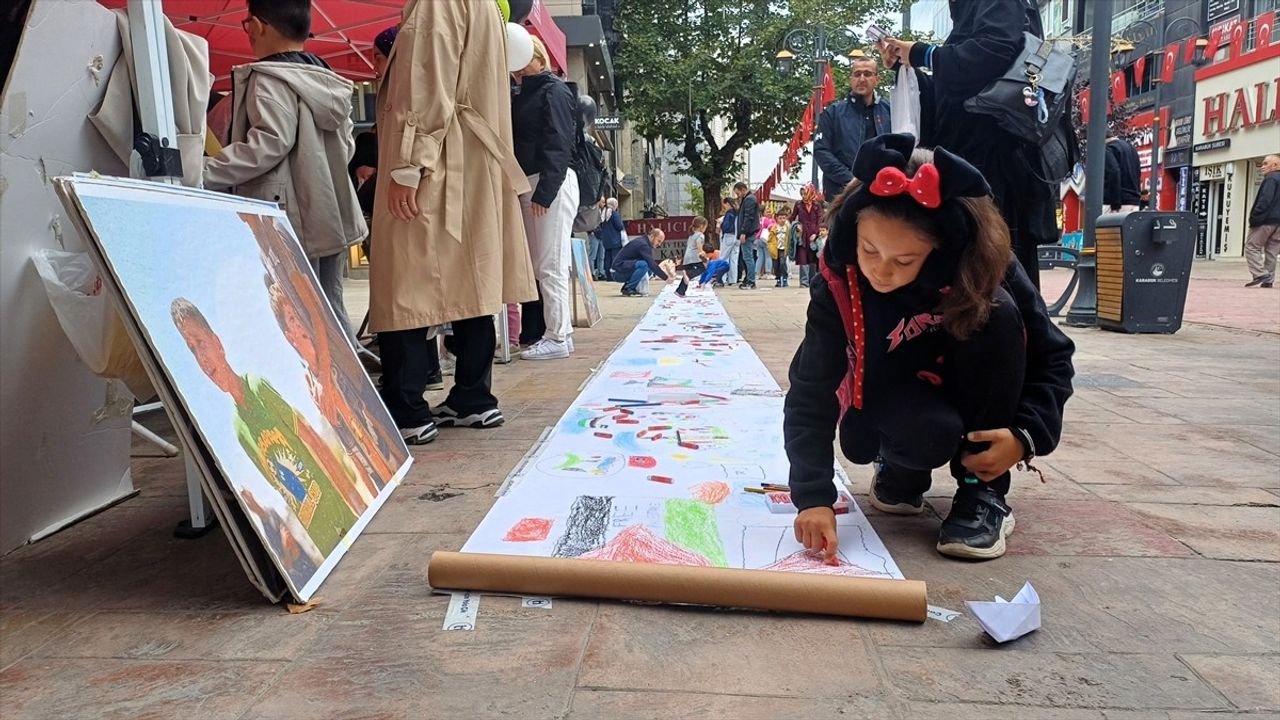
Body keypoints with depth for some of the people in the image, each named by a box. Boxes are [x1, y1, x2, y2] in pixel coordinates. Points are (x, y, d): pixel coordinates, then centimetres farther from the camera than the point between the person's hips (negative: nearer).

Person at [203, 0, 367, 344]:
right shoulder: (327, 79, 15)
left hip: (293, 222, -8)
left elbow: (270, 143, -22)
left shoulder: (269, 78, -10)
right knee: (329, 311, 13)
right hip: (329, 217, 9)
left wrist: (203, 174, -20)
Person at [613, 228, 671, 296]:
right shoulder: (642, 244, -18)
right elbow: (652, 264, -27)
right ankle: (628, 289, -16)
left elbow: (651, 264, 16)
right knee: (643, 265, -28)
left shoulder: (644, 242, 11)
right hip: (618, 271, -10)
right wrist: (666, 277, -25)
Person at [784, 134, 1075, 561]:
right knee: (932, 431, -37)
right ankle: (900, 475, 2)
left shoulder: (984, 270, -25)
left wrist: (1026, 434, -27)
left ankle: (984, 493, -16)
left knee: (996, 314, -28)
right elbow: (811, 394, -28)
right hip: (888, 414, -2)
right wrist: (814, 496, -38)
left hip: (978, 424, 2)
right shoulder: (838, 286, -26)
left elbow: (1052, 357, -12)